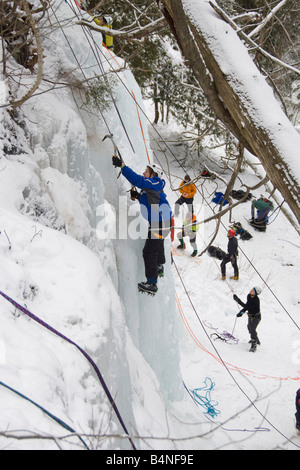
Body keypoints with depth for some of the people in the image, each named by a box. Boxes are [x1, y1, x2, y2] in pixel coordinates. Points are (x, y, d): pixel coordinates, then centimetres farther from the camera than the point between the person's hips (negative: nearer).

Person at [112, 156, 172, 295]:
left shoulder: (153, 184, -20)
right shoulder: (152, 186, 10)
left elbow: (136, 179, -34)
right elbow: (148, 200, 19)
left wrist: (122, 165, -36)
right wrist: (137, 196, 0)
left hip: (161, 223, -11)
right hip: (160, 221, 11)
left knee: (149, 251, -9)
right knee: (158, 244, 32)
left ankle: (151, 284, -7)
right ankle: (159, 268, 55)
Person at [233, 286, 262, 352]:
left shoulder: (255, 300, -35)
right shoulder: (249, 296, -10)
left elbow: (246, 306, -38)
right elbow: (247, 305, 3)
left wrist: (237, 300, -41)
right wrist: (242, 312, -10)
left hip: (256, 317, -9)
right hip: (250, 316, 9)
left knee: (252, 329, -18)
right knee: (250, 328, 26)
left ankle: (254, 345, -5)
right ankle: (256, 340, 50)